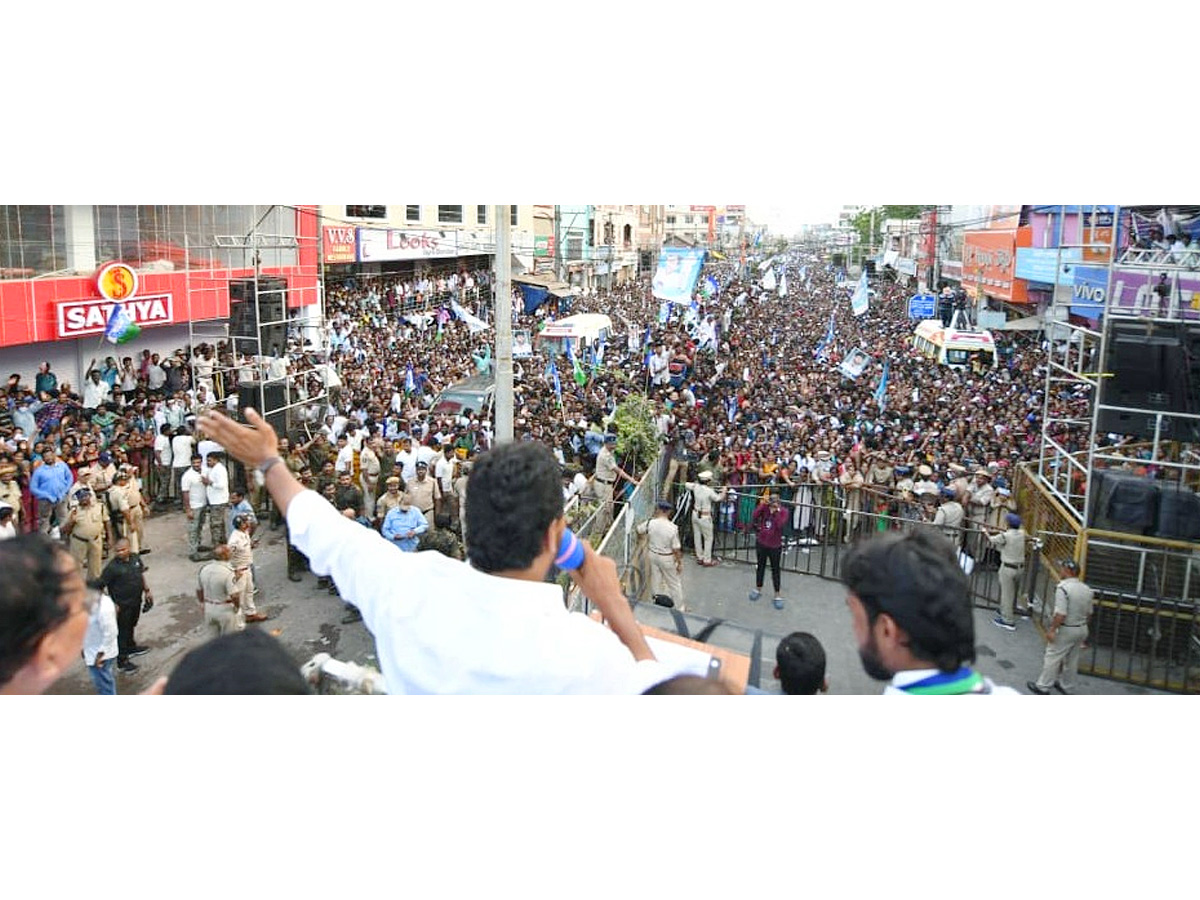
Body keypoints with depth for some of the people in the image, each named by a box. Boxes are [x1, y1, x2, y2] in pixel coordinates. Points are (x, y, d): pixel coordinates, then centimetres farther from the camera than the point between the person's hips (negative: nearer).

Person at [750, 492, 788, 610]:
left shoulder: (783, 512, -11)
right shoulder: (764, 508, -4)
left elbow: (779, 524, -27)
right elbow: (754, 516, -22)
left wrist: (776, 511, -28)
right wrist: (764, 504, -27)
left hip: (775, 545, -3)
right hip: (761, 543, 3)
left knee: (775, 569, 3)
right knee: (761, 566, 17)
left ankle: (777, 595, 11)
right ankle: (758, 589, 34)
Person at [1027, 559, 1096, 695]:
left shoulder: (1063, 588, -22)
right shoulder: (1087, 589, 2)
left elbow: (1061, 614, -26)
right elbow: (1089, 613, 10)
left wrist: (1052, 630, -18)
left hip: (1065, 630, -7)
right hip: (1082, 629, 8)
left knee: (1053, 657, 3)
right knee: (1072, 659, 19)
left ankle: (1043, 686, 10)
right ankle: (1067, 686, 31)